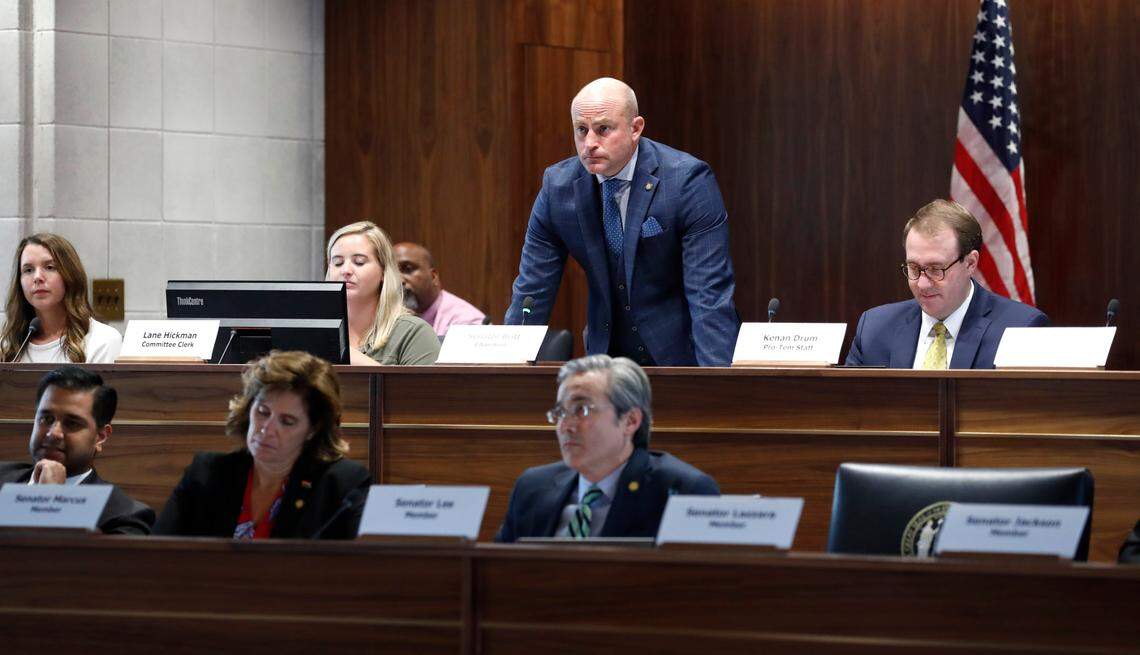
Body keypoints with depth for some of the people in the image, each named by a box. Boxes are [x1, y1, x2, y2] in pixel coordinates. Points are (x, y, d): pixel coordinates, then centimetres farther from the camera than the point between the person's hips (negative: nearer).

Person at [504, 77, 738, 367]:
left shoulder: (688, 181, -15)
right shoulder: (557, 186, -3)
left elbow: (710, 295, -20)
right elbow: (531, 293, 2)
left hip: (682, 354, -3)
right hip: (607, 352, 3)